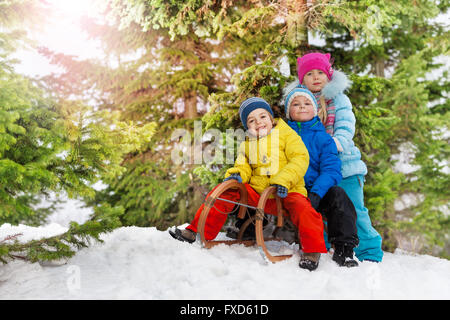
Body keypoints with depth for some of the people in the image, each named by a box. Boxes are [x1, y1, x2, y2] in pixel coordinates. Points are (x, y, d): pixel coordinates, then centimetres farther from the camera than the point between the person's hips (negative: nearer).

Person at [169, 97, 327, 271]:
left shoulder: (286, 134, 2)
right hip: (257, 192, 4)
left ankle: (312, 250, -21)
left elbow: (300, 158, -9)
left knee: (303, 209, -35)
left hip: (286, 193, -4)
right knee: (227, 190, -11)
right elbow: (243, 166, 21)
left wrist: (283, 180, -24)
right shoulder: (246, 145, 17)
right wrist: (237, 174, -6)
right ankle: (197, 231, -6)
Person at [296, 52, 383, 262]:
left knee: (354, 210, -3)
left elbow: (346, 127, -8)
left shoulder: (339, 99, 5)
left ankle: (370, 254, 9)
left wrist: (336, 143, -26)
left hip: (345, 166, -2)